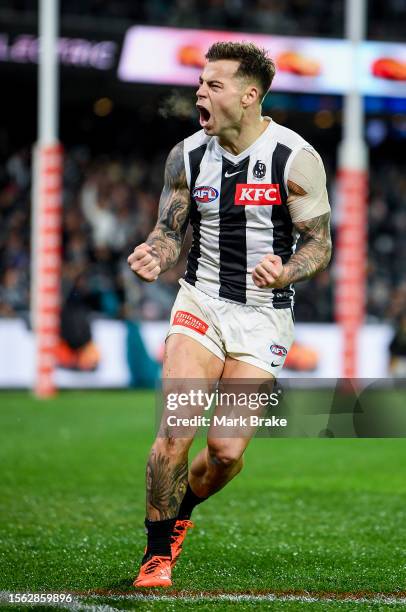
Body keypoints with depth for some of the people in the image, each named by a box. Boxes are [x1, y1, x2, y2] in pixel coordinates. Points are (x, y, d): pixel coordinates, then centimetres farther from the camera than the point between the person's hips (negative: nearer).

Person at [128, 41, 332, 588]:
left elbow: (319, 243, -5)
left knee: (228, 450, -5)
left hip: (264, 315, -2)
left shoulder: (295, 158, -11)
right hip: (201, 301, 2)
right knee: (176, 429, -15)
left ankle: (181, 509, 29)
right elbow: (170, 230, 9)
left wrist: (285, 274, -26)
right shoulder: (187, 156, -1)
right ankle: (157, 556, 2)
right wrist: (154, 257, -14)